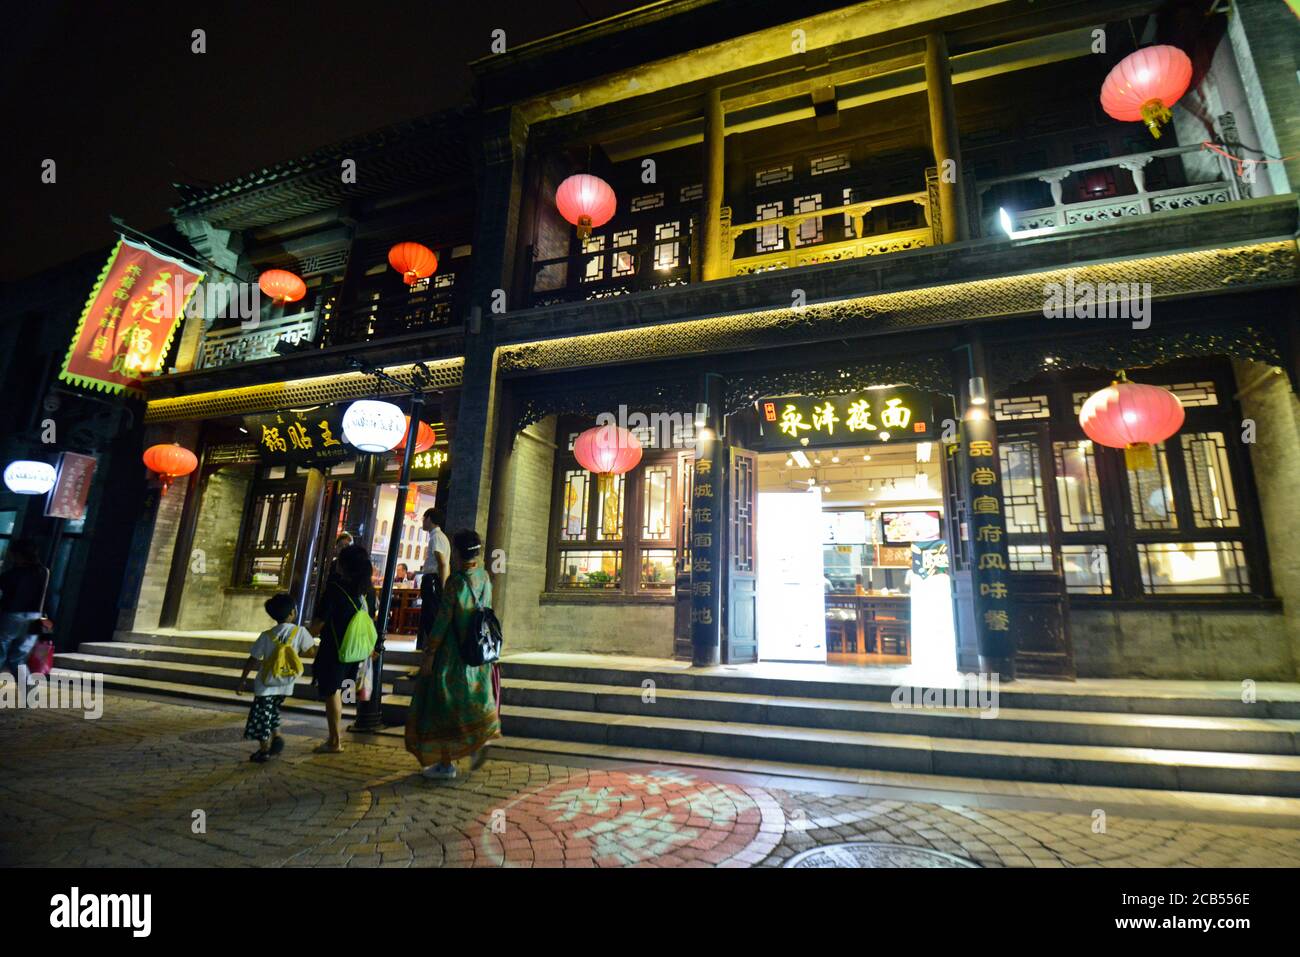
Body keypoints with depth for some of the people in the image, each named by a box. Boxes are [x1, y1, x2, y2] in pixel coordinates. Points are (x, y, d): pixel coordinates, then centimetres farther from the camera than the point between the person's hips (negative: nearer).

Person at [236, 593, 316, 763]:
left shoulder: (266, 635, -9)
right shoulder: (300, 631, -11)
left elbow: (252, 660, -5)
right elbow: (312, 652, -10)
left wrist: (242, 680, 7)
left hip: (266, 684, -2)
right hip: (286, 685, 2)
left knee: (261, 714, 11)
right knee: (273, 711, 24)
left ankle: (264, 749, 15)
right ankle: (276, 735, 9)